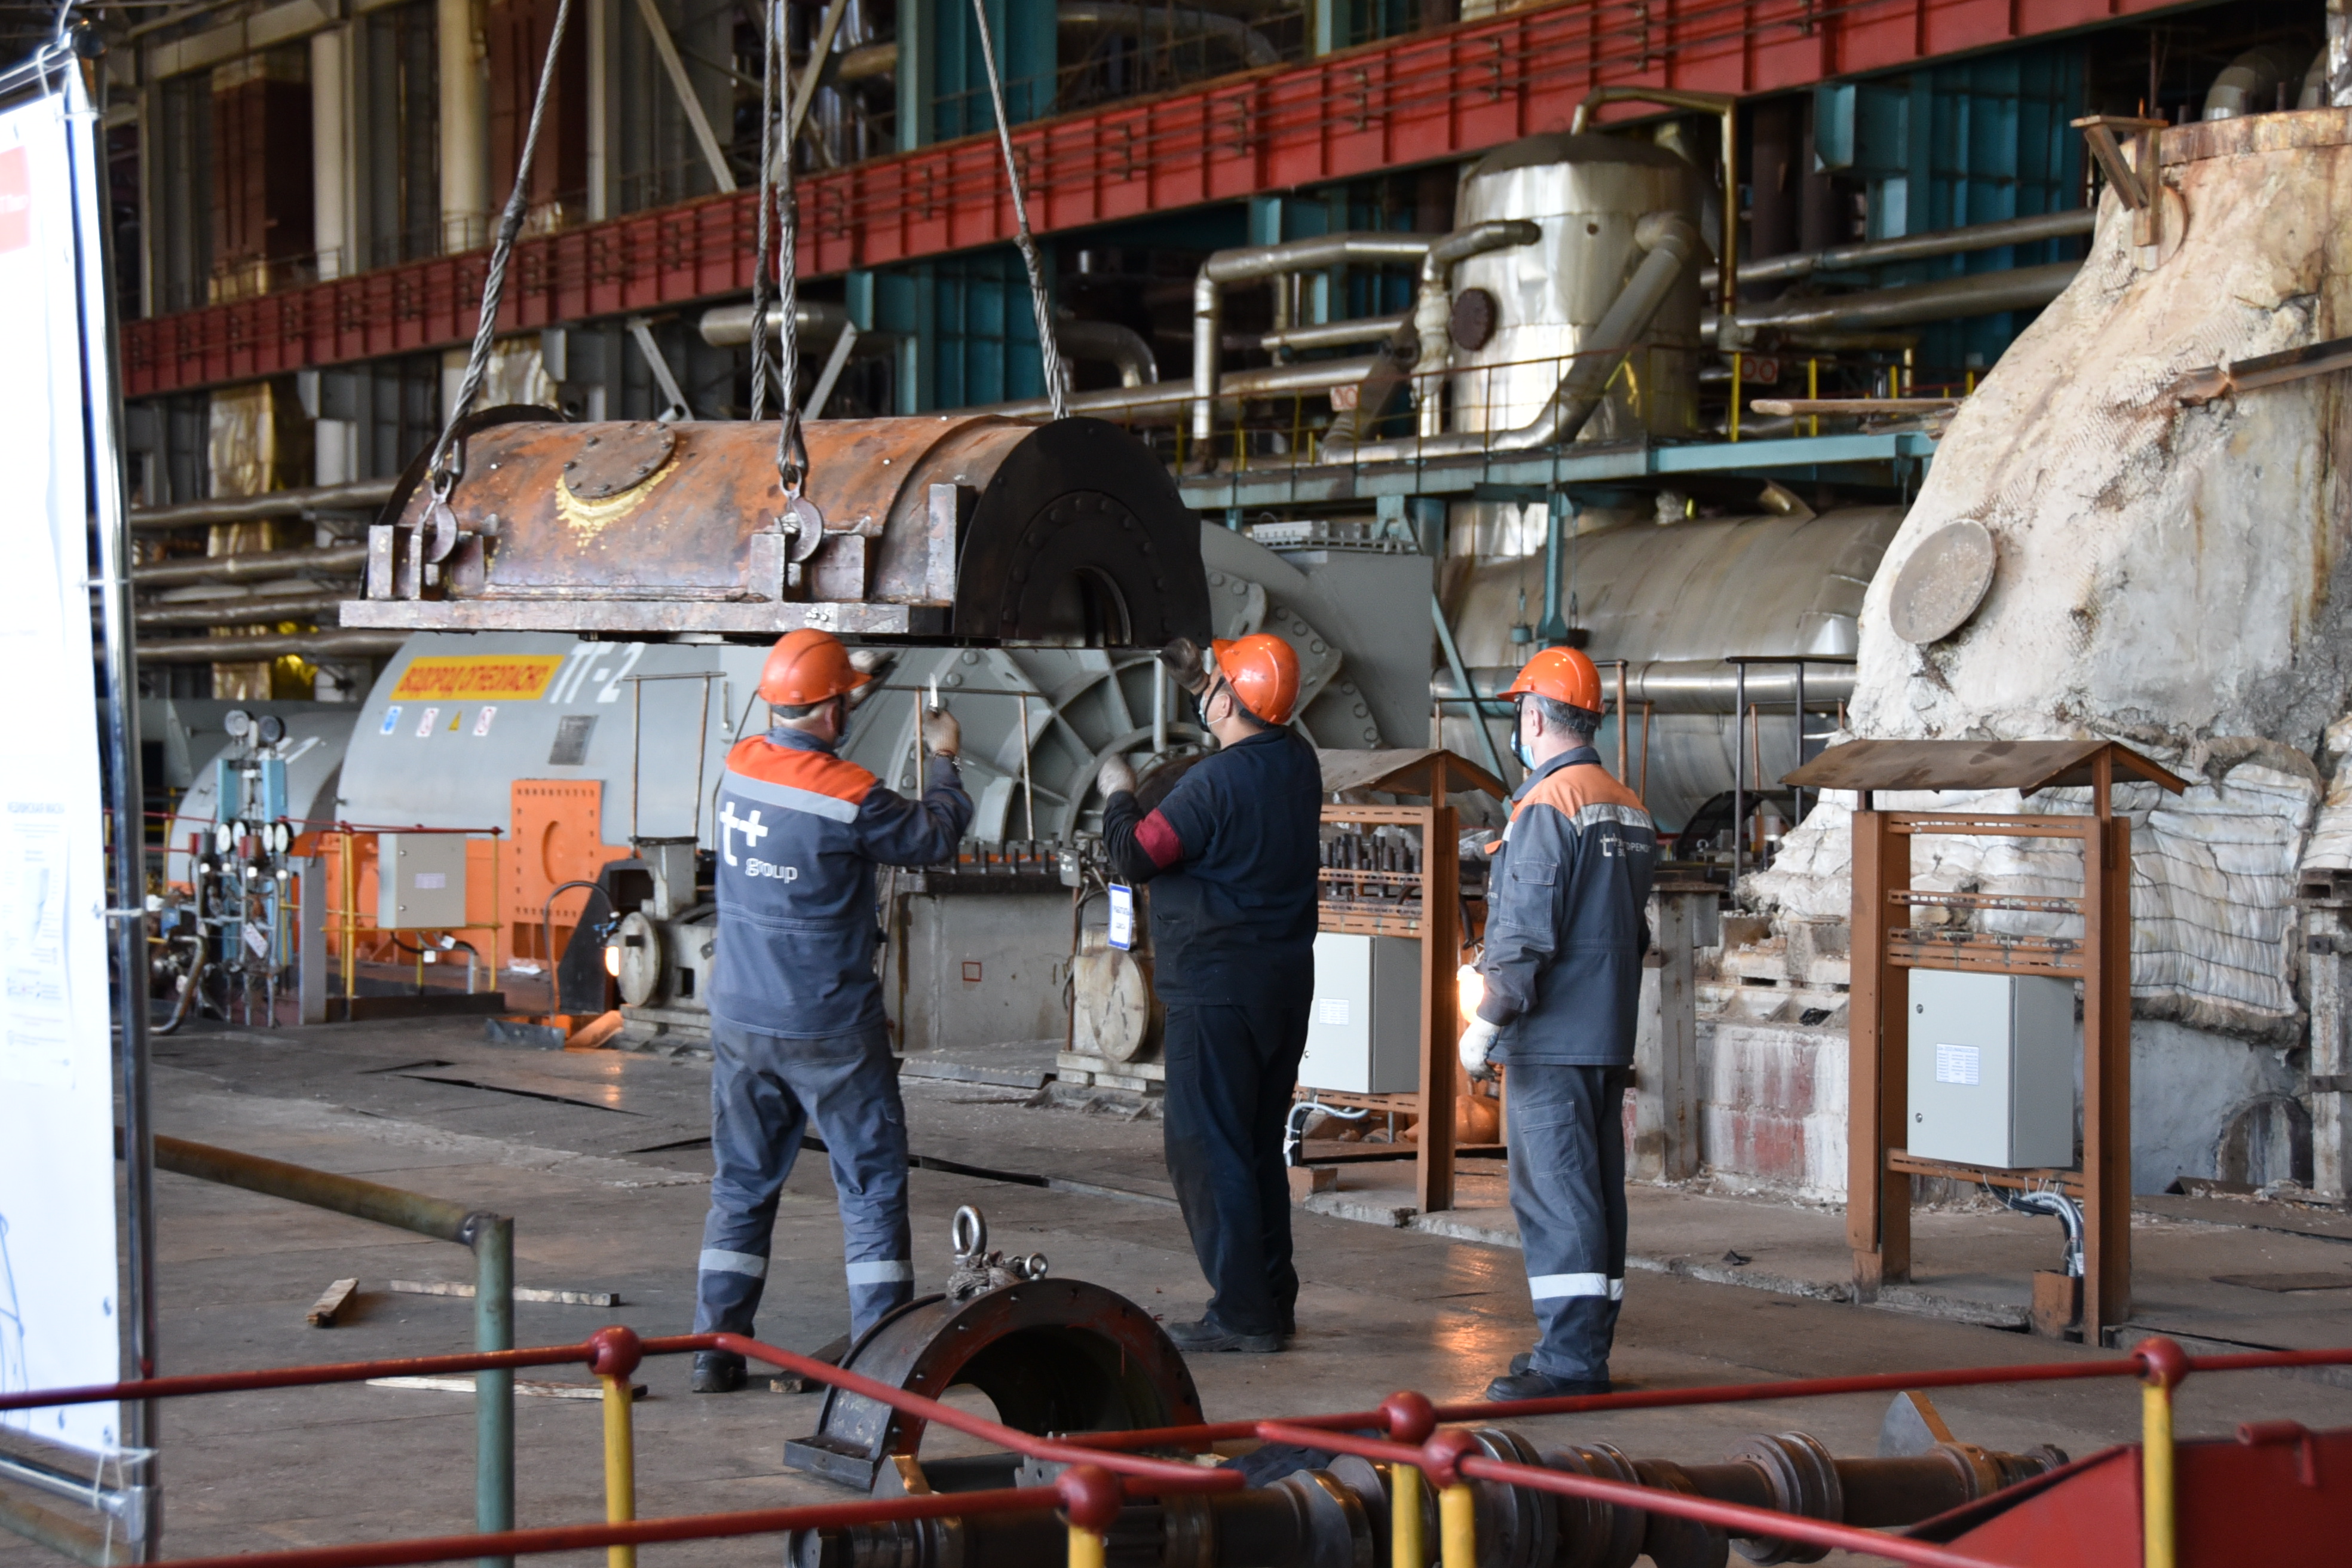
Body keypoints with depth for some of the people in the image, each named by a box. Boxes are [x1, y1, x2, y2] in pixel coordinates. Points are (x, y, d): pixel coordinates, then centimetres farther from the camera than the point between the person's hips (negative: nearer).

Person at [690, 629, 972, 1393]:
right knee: (872, 1187, 4)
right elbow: (934, 837, -2)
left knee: (741, 1186, 13)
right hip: (829, 1029, -5)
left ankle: (716, 1347, 11)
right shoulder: (852, 796, -18)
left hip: (740, 1022, 5)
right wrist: (944, 759, 13)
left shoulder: (740, 766, -2)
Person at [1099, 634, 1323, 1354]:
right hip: (1287, 984, 8)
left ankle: (1241, 1313, -4)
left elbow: (1134, 856, -12)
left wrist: (1118, 795, 6)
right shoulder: (1299, 765, 5)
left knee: (1208, 1148, -3)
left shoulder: (1214, 782, -19)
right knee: (1259, 1146, 16)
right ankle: (1274, 1301, 21)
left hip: (1216, 990, -8)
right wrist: (1200, 679, 35)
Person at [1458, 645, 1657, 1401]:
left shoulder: (1547, 806, -14)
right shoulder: (1630, 808, 14)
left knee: (1553, 1191, -8)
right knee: (1597, 1189, 12)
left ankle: (1569, 1357, -11)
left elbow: (1526, 933, -19)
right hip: (1609, 1037, 9)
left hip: (1551, 1037, -9)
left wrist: (1488, 1020, -15)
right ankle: (1589, 1348, 17)